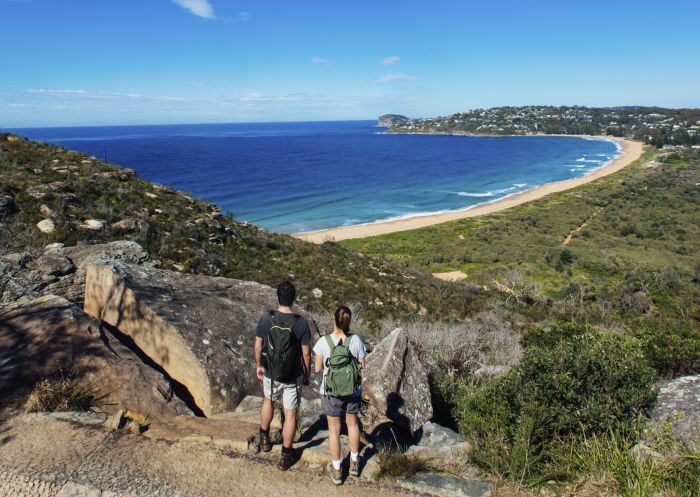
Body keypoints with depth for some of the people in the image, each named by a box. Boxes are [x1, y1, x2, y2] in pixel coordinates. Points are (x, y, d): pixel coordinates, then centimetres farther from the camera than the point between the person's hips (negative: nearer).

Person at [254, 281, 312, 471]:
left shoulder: (266, 318, -14)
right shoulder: (301, 323, -18)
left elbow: (258, 346, -3)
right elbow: (306, 353, -11)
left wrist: (259, 365, 14)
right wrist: (307, 375, 4)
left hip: (271, 374, 2)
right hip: (293, 377, -2)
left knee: (268, 400, 31)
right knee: (290, 415, 13)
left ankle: (264, 438, 46)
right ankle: (286, 456, 24)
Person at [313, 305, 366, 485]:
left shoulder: (324, 342, -20)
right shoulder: (356, 340, -16)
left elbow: (317, 368, -10)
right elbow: (362, 365, -6)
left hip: (330, 392, -2)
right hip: (353, 390, 2)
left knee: (334, 429, 15)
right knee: (352, 423, 24)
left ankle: (336, 470, 29)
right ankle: (354, 463, 40)